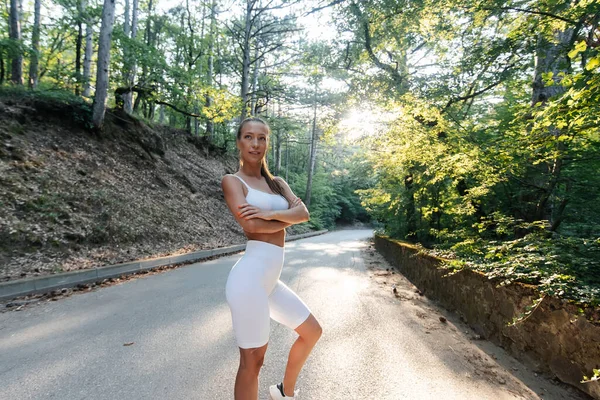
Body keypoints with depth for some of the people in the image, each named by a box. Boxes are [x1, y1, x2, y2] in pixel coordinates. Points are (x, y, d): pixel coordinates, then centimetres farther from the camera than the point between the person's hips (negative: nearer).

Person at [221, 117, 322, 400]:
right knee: (253, 359, 2)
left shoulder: (277, 183, 17)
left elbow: (304, 213, 2)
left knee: (312, 331, 20)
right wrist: (288, 217, -2)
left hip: (270, 279, 8)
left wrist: (272, 213, -16)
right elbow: (251, 225, -17)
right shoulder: (232, 181, -2)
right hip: (251, 276, -8)